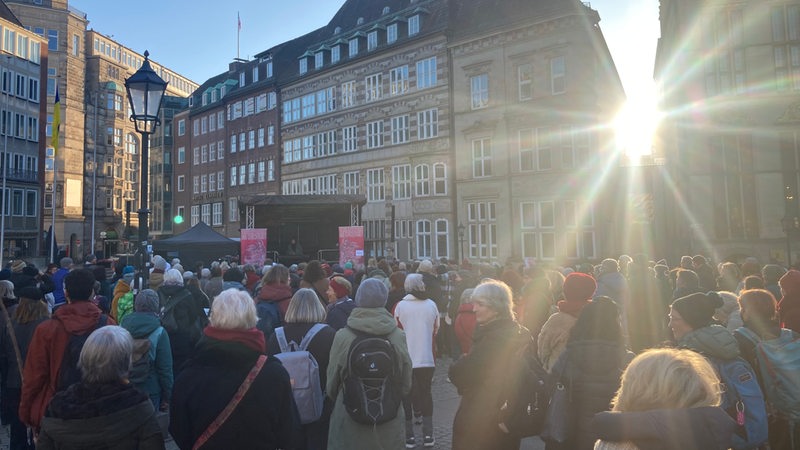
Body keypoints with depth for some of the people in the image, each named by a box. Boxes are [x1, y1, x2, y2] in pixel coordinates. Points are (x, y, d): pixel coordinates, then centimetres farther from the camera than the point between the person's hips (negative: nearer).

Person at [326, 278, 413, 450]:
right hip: (389, 429, 1)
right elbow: (406, 386, -1)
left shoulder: (342, 337, -16)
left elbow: (331, 386, -2)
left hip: (350, 427, -1)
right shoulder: (398, 336, -12)